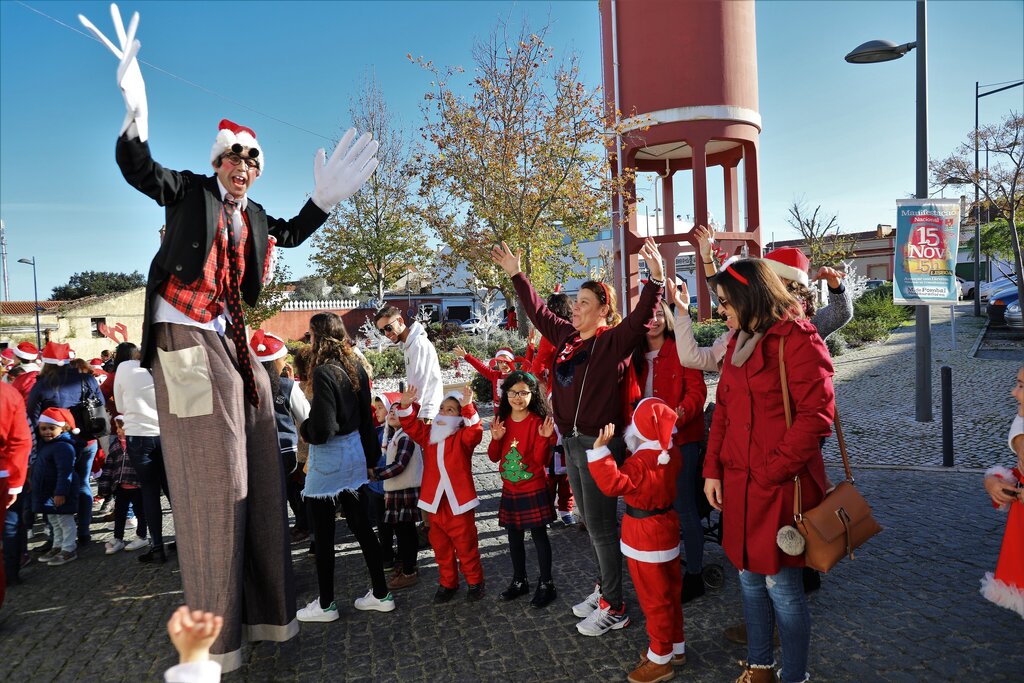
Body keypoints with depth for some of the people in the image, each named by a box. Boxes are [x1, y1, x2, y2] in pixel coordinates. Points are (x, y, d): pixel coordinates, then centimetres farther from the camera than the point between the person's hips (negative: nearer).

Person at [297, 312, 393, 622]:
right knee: (360, 524, 16)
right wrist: (370, 456, 17)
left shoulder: (323, 373, -21)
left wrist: (304, 428, -3)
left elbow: (322, 429, -24)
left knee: (323, 534, 7)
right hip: (355, 454, 8)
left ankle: (326, 605, 20)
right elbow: (365, 416, 10)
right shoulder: (356, 368, 4)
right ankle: (381, 593, 24)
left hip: (329, 459, -8)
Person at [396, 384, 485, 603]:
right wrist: (406, 405, -16)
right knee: (440, 546, 15)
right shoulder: (428, 434, 9)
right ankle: (447, 583, 30)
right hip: (434, 501, 5)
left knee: (466, 545, 6)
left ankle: (475, 582, 22)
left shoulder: (463, 437, -6)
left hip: (458, 501, -5)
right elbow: (411, 426, 0)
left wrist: (468, 407, -38)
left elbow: (475, 431, -26)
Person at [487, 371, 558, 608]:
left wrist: (543, 438, -28)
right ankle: (519, 581, 32)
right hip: (510, 490, 5)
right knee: (514, 536, 15)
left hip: (534, 490, -5)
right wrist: (496, 439, -11)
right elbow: (494, 457, 7)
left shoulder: (539, 421, -12)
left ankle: (546, 585, 17)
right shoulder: (502, 421, 3)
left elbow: (542, 461, -13)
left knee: (539, 535, 4)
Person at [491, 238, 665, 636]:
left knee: (601, 525, 0)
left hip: (601, 443, -8)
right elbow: (537, 312, 20)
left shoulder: (614, 340, -10)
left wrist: (655, 279, -38)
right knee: (589, 521, 17)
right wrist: (515, 275, 21)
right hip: (572, 442, 8)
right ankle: (605, 587, 34)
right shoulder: (566, 336, 10)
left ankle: (614, 609, 13)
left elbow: (641, 318, -26)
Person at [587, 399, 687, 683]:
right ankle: (676, 647, 36)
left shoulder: (640, 462, -28)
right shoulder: (672, 454, -2)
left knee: (654, 598, 5)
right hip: (666, 527, 9)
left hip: (646, 538, -9)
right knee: (669, 592, 21)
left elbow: (614, 483, -41)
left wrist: (600, 450, -44)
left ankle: (660, 659, 19)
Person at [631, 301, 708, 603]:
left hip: (681, 437, -6)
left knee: (683, 507, -4)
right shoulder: (637, 356, 11)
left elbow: (697, 391, -14)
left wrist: (677, 417, -29)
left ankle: (694, 575, 10)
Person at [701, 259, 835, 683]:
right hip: (738, 483, 7)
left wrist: (770, 472, -16)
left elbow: (815, 417, -17)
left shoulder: (797, 340, -12)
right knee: (749, 577, 17)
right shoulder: (738, 342, 12)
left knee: (782, 585, 4)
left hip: (781, 486, -7)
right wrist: (713, 470, 6)